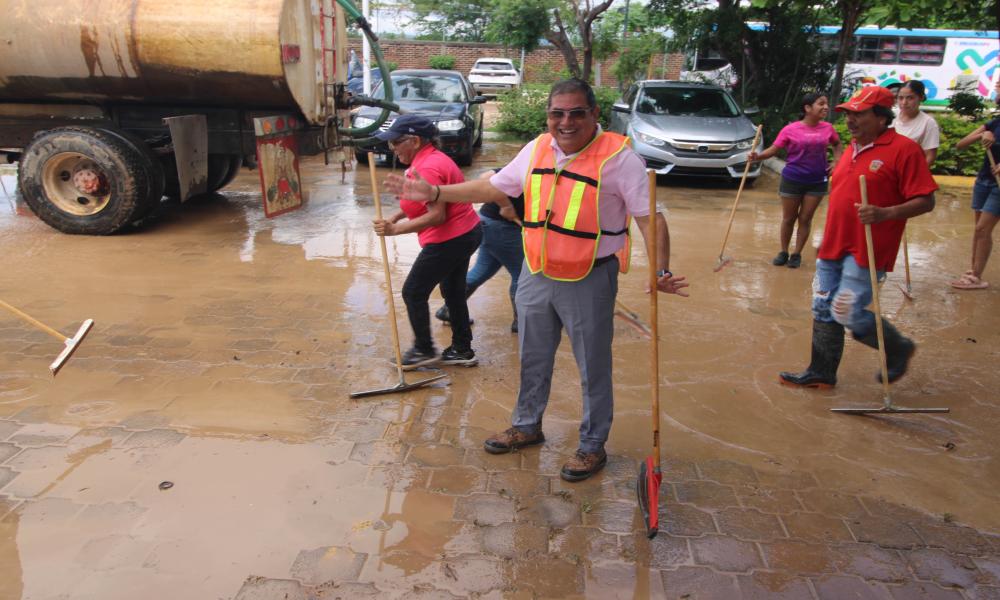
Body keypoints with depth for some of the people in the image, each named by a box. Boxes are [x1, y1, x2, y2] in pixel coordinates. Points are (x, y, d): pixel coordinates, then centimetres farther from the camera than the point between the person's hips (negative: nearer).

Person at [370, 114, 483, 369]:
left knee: (413, 292, 2)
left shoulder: (427, 168, -22)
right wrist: (396, 216, 1)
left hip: (449, 240, -11)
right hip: (465, 234, 11)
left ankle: (424, 350, 14)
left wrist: (395, 229, -29)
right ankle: (462, 350, 28)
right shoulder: (429, 158, 11)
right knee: (453, 293, 19)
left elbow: (436, 215, -28)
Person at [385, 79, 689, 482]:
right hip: (535, 275, 6)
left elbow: (650, 217, -18)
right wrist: (433, 193, 7)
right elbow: (493, 187, 12)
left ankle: (593, 446, 29)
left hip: (589, 281, -5)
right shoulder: (537, 149, 3)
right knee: (533, 359, 21)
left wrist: (660, 271, -32)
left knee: (593, 368, 10)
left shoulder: (618, 157, -15)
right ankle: (527, 426, 43)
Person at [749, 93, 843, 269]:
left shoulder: (827, 128, 0)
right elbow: (774, 149, -10)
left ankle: (797, 254, 20)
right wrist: (757, 156, -28)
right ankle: (783, 252, 24)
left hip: (817, 182, 2)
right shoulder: (791, 129, -10)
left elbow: (837, 144, 19)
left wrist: (836, 162, 3)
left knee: (805, 219, 8)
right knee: (788, 219, 9)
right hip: (792, 180, -2)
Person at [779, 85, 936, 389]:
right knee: (823, 310, 10)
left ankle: (899, 349, 21)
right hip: (834, 246, 8)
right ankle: (821, 373, 23)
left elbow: (925, 201, -13)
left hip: (866, 250, -8)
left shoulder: (904, 149, -10)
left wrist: (885, 213, -29)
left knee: (849, 314, -7)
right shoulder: (852, 148, 14)